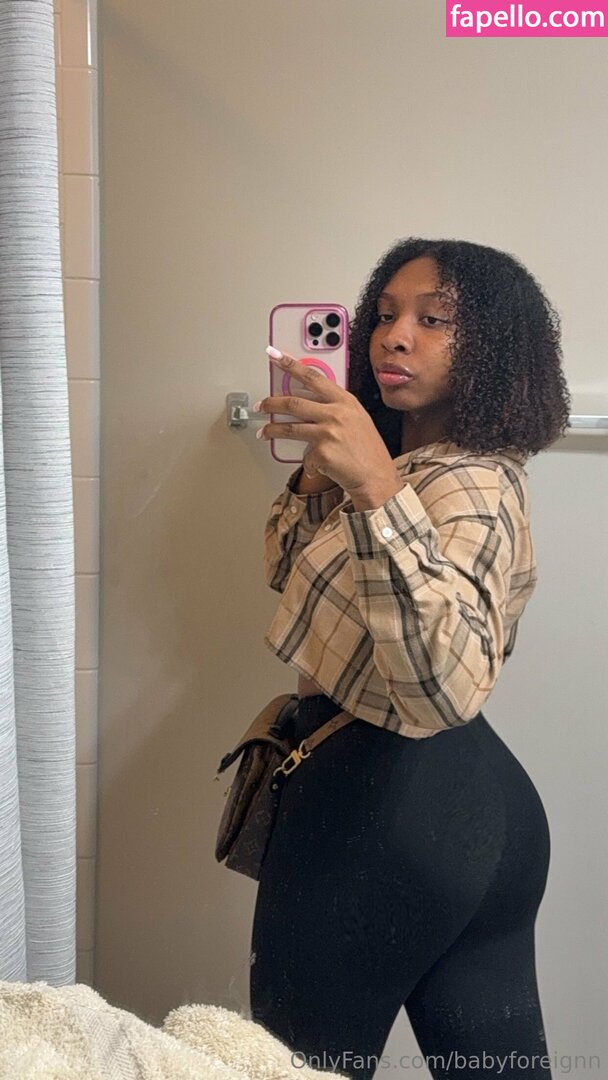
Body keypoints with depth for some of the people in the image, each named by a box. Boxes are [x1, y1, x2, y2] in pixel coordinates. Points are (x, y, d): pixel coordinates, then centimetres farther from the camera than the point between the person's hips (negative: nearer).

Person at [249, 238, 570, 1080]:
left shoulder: (469, 488, -20)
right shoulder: (420, 463, 10)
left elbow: (448, 685, -38)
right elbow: (290, 570, 16)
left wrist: (375, 489, -43)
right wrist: (321, 471, 0)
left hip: (384, 802, -10)